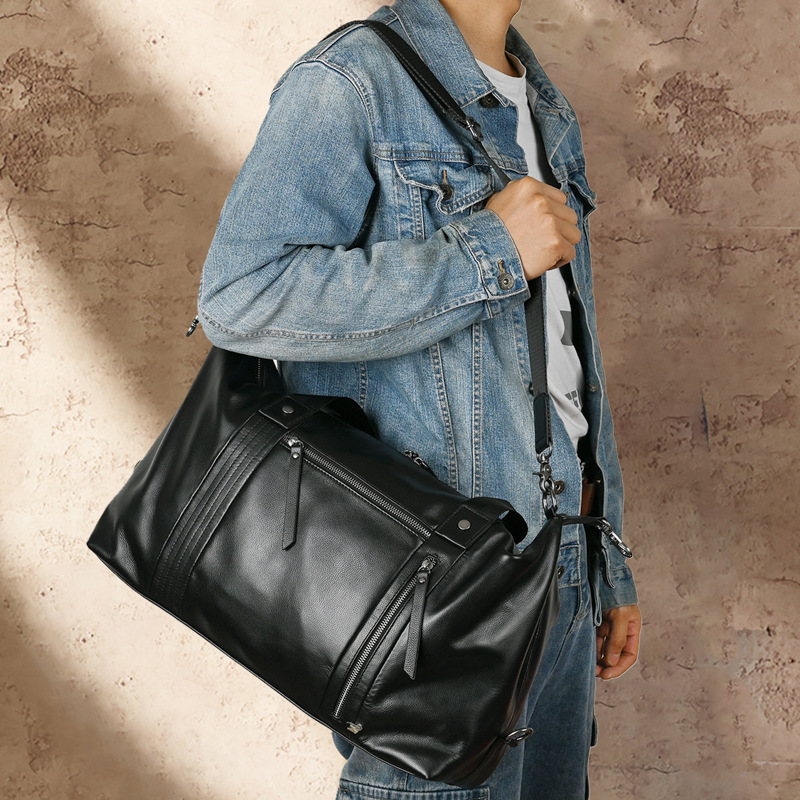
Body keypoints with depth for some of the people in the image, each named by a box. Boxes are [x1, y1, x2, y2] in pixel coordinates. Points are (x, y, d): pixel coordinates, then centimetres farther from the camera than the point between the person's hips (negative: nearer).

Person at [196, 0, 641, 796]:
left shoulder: (544, 112, 16)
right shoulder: (348, 81, -10)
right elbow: (238, 297, -25)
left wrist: (607, 567, 18)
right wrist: (488, 252, -22)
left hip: (556, 568, 8)